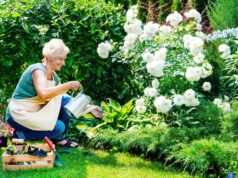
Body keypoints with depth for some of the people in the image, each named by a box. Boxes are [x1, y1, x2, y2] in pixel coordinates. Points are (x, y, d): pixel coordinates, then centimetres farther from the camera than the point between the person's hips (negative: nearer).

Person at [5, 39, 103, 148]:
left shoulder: (54, 77, 5)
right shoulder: (37, 69, -20)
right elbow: (43, 93, -38)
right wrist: (68, 85, -31)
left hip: (36, 112, 8)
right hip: (19, 114, -8)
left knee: (67, 101, -5)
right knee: (59, 127, -21)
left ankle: (59, 138, 7)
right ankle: (21, 135, -4)